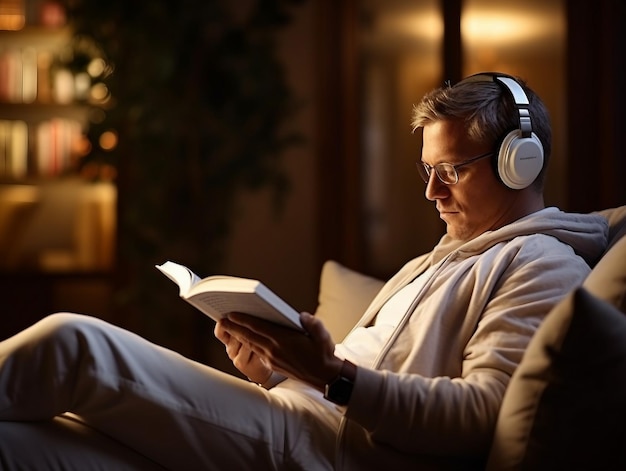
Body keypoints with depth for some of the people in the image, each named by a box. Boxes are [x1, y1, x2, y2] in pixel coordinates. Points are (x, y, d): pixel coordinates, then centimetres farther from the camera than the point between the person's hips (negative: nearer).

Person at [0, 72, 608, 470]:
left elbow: (483, 416, -14)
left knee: (72, 344, -21)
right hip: (305, 415, 10)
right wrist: (272, 370, 5)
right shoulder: (435, 262, 32)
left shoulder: (542, 266, 2)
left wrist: (333, 375, -21)